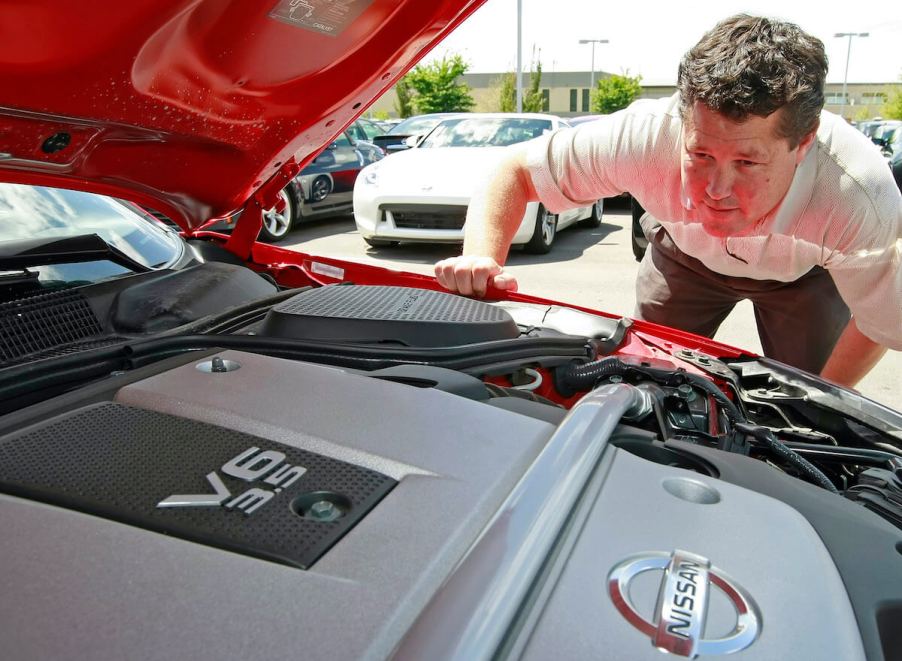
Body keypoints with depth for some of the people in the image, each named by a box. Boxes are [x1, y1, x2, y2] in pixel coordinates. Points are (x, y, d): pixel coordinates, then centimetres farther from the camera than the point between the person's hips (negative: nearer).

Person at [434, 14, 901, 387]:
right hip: (685, 252, 1)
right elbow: (515, 170, -30)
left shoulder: (862, 202, -41)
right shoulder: (648, 136, -42)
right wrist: (483, 259, -47)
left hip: (803, 272, 0)